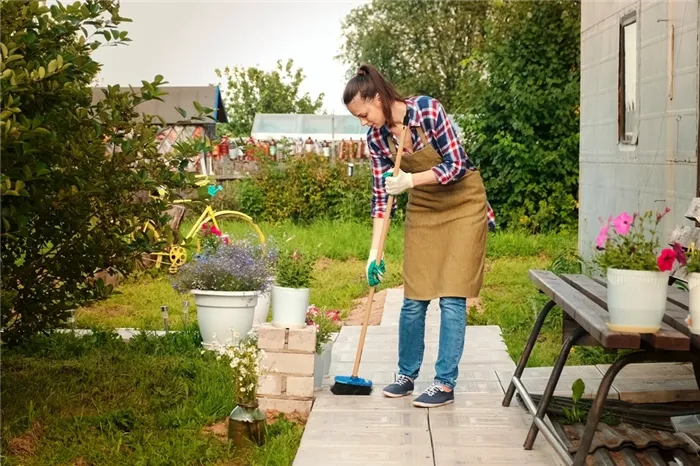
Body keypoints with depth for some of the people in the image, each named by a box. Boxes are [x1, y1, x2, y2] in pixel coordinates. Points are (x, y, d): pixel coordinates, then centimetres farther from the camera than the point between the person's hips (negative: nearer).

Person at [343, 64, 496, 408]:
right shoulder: (376, 136, -7)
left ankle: (446, 383, 0)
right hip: (423, 208, 5)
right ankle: (406, 375, 19)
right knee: (414, 298, 3)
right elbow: (381, 196, -5)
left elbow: (456, 164, -22)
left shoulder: (428, 109, -23)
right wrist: (374, 253, -9)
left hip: (462, 204, -5)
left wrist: (410, 180, -31)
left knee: (451, 297, -7)